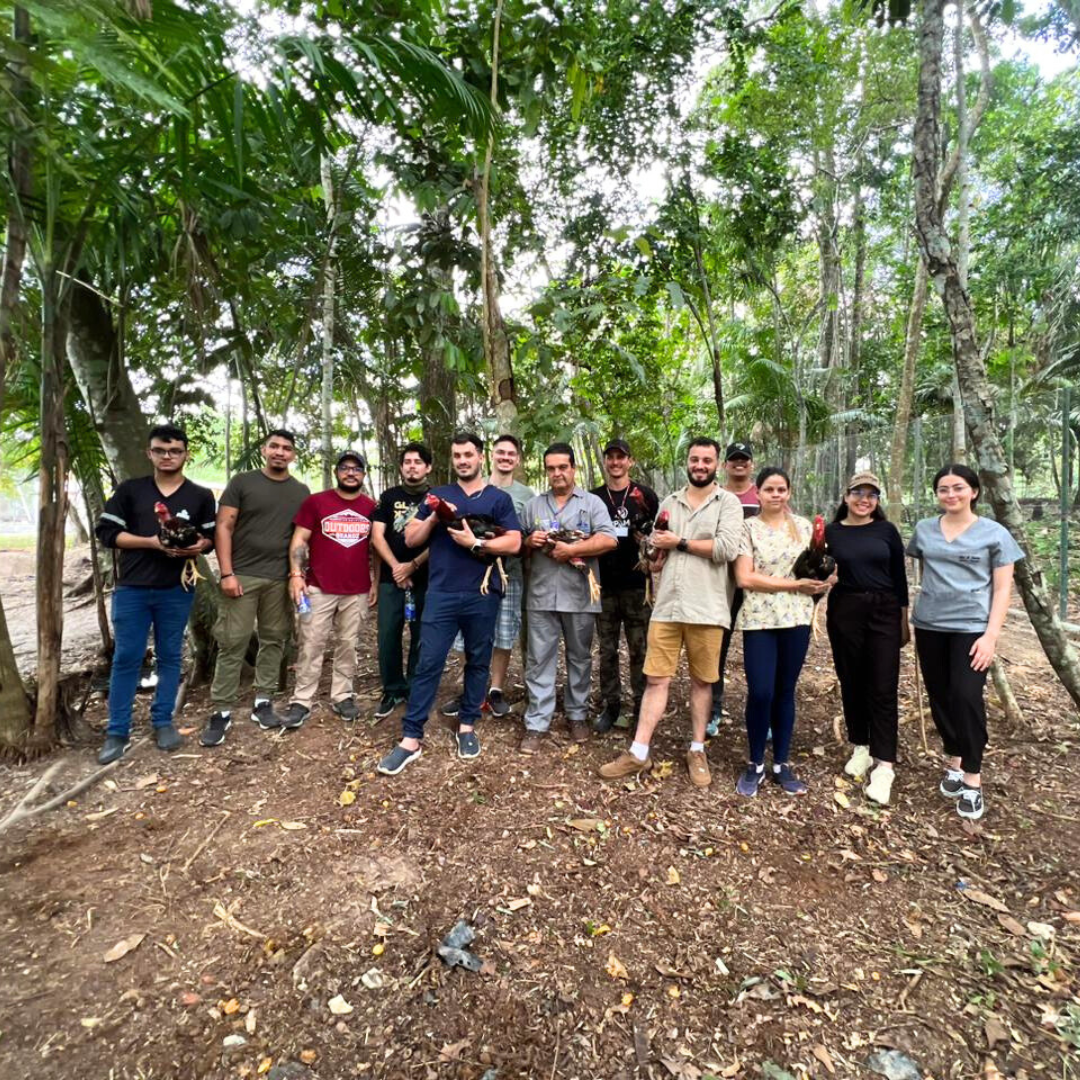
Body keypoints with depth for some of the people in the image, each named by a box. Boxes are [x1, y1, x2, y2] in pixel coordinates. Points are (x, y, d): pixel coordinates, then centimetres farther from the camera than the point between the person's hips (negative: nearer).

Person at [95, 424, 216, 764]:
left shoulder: (201, 496, 6)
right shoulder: (129, 490, 3)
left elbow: (212, 536, 8)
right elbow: (106, 531, -1)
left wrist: (199, 546, -16)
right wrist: (151, 542, -15)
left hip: (177, 590, 1)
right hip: (132, 588, 0)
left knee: (170, 656, 9)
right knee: (126, 658, 3)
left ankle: (163, 721, 22)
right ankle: (117, 732, 13)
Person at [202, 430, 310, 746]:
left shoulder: (301, 492, 10)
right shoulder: (242, 482, 2)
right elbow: (223, 528, -2)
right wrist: (226, 573, -10)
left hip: (280, 579, 3)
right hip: (242, 576, -3)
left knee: (274, 640, 8)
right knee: (232, 643, -2)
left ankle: (263, 702, 20)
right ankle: (221, 711, 7)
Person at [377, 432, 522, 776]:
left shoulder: (498, 498, 5)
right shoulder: (437, 495, 12)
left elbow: (514, 543, -5)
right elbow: (411, 539, 8)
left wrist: (474, 543, -13)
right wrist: (434, 518, -9)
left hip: (482, 595, 0)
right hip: (441, 594, 1)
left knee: (478, 662, 10)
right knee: (428, 663, -1)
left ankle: (467, 726, 25)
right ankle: (411, 738, 4)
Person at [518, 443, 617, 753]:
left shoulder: (592, 503, 3)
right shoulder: (533, 505, 13)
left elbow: (608, 540, -10)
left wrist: (571, 549, -15)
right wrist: (529, 541, -7)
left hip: (579, 595, -1)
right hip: (541, 595, 2)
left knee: (580, 657, 12)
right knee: (539, 660, 4)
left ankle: (577, 715, 27)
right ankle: (537, 723, 12)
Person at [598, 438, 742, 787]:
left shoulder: (728, 502, 1)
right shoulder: (669, 503, 15)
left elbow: (726, 548, -14)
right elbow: (655, 548, 18)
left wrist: (679, 542, -7)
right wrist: (656, 554, -4)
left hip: (706, 608, -3)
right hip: (666, 605, 3)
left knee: (701, 680, 10)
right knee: (656, 679, 4)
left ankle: (697, 751, 25)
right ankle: (638, 753, 9)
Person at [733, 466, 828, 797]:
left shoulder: (803, 526, 9)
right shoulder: (748, 527, -2)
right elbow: (744, 578, -11)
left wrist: (820, 582, -11)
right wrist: (793, 584, -13)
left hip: (796, 619, 3)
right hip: (759, 620, -3)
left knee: (785, 692, 11)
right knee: (760, 693, -6)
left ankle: (781, 764, 24)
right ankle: (755, 764, 14)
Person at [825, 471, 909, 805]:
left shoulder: (887, 530, 3)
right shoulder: (831, 531, 2)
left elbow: (899, 576, 5)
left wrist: (904, 619, 4)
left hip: (884, 611, -1)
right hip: (844, 612, 1)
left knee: (883, 688, -4)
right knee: (852, 682, 9)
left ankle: (884, 765, 0)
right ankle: (860, 747, 26)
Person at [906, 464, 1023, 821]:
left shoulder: (994, 533, -1)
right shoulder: (924, 529, 7)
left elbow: (1002, 589, -3)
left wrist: (992, 635, -11)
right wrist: (910, 612, 9)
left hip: (971, 628, -3)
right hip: (929, 626, 4)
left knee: (967, 697, -10)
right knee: (939, 697, 9)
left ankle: (973, 779, 4)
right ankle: (953, 762, 27)